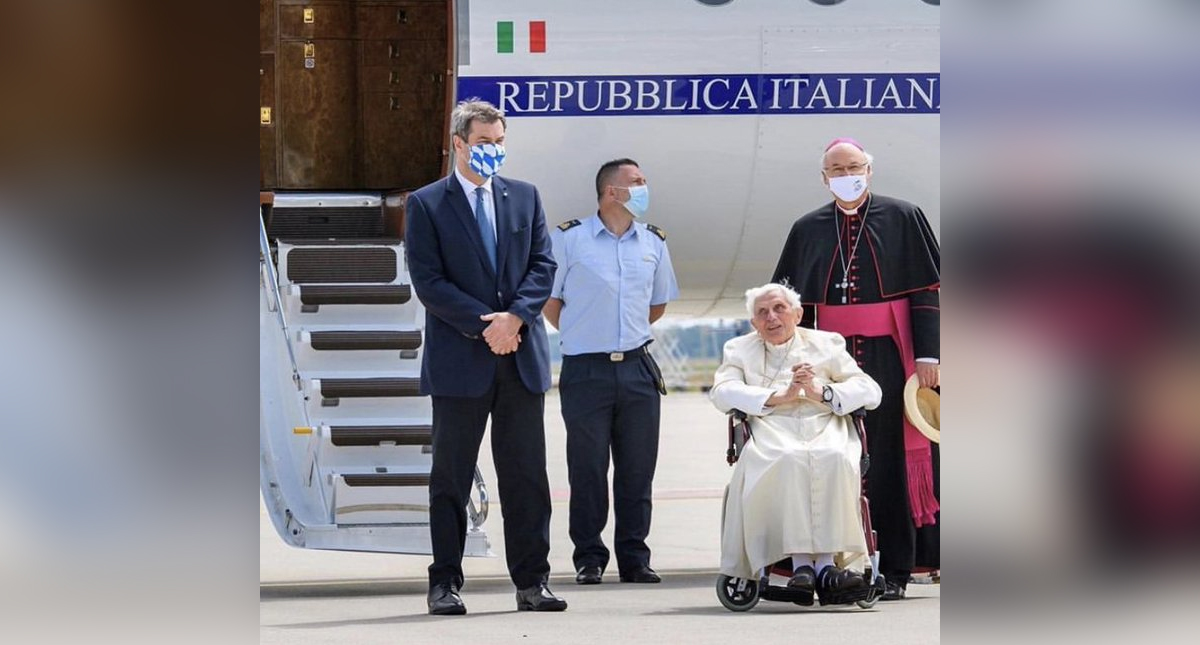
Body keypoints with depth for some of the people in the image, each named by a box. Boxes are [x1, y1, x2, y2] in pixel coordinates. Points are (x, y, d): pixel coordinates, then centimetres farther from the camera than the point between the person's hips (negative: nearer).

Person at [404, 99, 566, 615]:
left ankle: (532, 582, 8)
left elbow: (543, 265, 6)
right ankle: (445, 583, 8)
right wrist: (485, 325, -14)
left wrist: (514, 317, -10)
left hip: (521, 357, 3)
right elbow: (428, 282, -7)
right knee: (451, 477, 2)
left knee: (527, 475, 4)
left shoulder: (524, 197, 13)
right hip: (459, 359, -3)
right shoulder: (426, 205, 1)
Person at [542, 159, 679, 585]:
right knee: (588, 469, 0)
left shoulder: (653, 242, 10)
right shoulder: (568, 238, -3)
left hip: (637, 369, 4)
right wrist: (580, 335, 5)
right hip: (586, 370, -4)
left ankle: (634, 558, 12)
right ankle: (589, 558, 8)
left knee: (638, 468, 5)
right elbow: (548, 299, 4)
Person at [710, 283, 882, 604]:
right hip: (772, 436, -1)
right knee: (790, 459, -37)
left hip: (825, 431, 1)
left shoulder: (827, 343, 22)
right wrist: (780, 396, -8)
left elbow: (871, 391, 10)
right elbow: (721, 392, 3)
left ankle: (827, 563, -39)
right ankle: (801, 563, -41)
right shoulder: (739, 349, 23)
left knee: (833, 458, -35)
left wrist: (822, 393, -7)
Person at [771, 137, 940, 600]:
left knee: (888, 456, -3)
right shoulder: (807, 231, 12)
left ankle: (894, 569, 1)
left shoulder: (901, 219, 4)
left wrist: (927, 354, -7)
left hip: (888, 356, -2)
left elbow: (926, 290, 0)